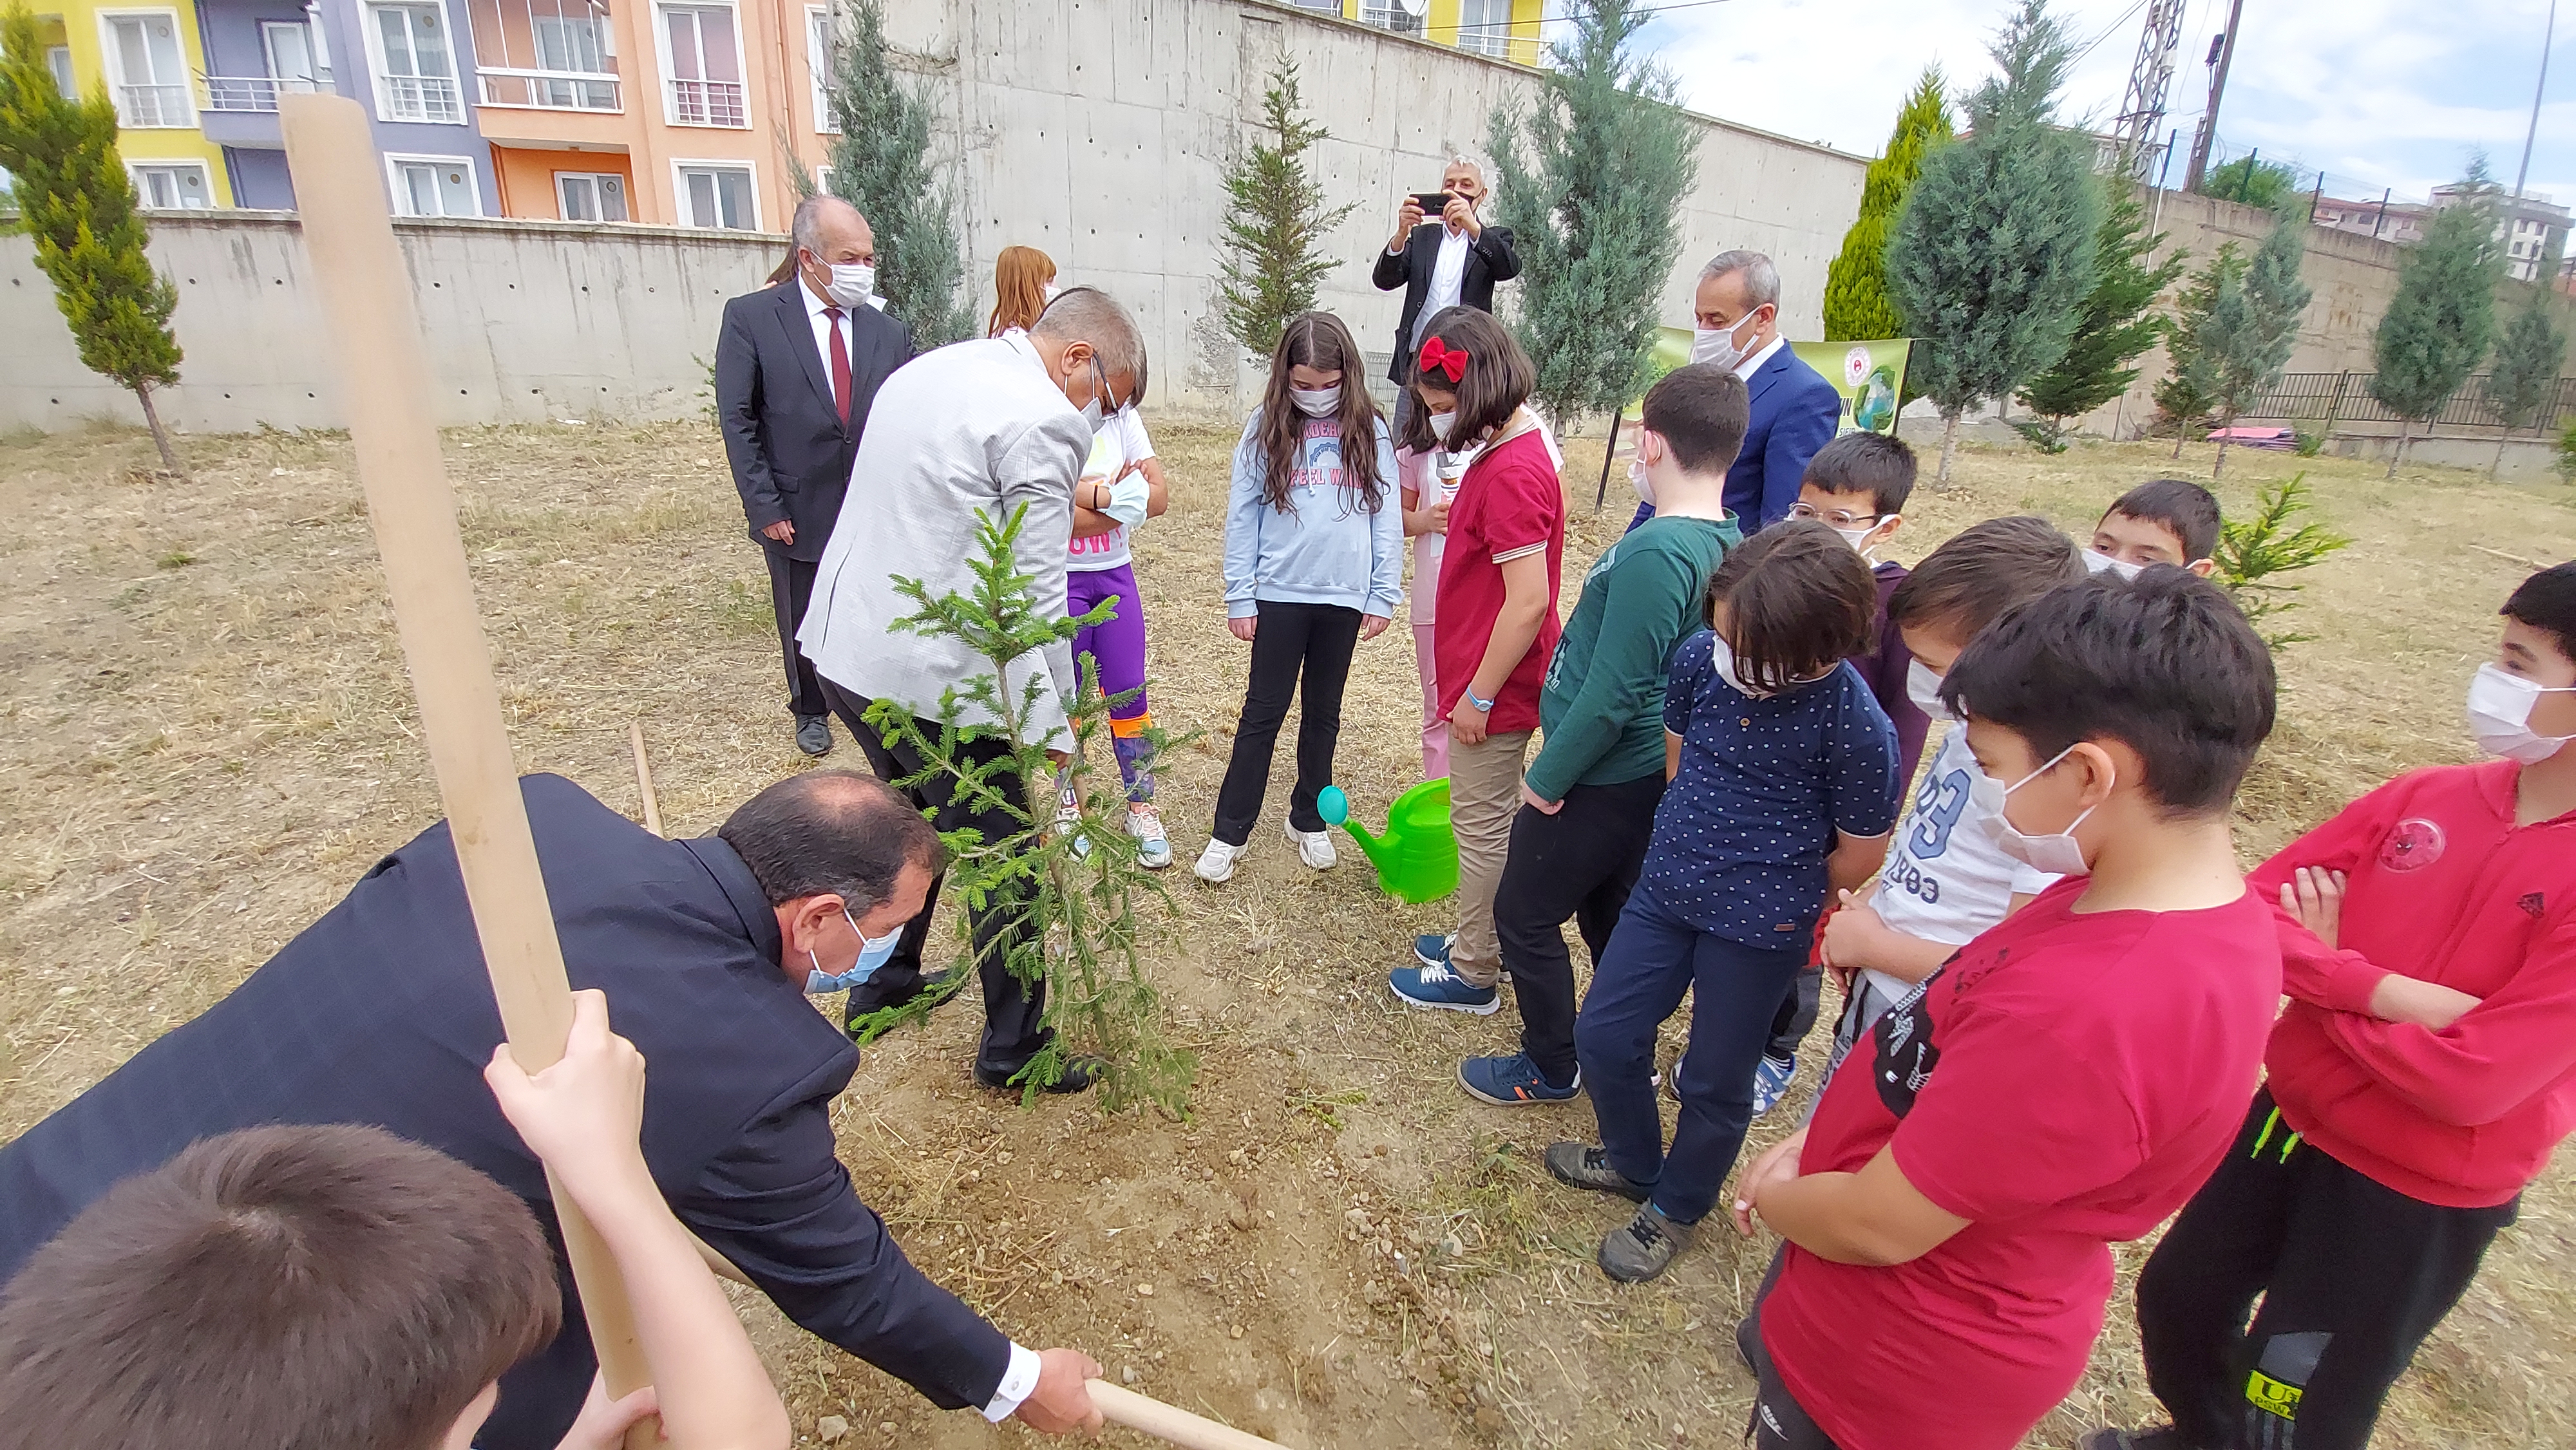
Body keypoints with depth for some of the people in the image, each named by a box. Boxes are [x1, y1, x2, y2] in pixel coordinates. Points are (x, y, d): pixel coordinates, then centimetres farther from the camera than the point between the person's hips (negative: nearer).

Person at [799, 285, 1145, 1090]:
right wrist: (1050, 744, -13)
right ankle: (1013, 1048, 23)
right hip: (929, 676, -9)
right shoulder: (1044, 422, -15)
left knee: (914, 822, 29)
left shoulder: (925, 370, 14)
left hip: (841, 646, 10)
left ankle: (883, 986, 47)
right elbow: (1035, 600, -18)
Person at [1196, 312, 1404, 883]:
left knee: (1323, 712, 14)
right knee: (1264, 711, 4)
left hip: (1344, 596, 2)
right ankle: (1229, 831, 13)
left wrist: (1384, 596, 0)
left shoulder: (1369, 431, 1)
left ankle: (1308, 820, 29)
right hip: (1279, 594, -1)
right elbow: (1243, 516, -1)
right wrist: (1240, 598, -3)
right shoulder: (1266, 428, -2)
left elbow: (1387, 517, 3)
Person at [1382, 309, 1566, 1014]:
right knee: (1489, 819, 21)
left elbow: (1529, 601, -27)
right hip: (1497, 683, 10)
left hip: (1493, 690, -10)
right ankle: (1481, 940, 39)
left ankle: (1472, 975, 22)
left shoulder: (1511, 474, -25)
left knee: (1483, 826, 5)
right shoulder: (1513, 447, 7)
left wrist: (1478, 695, -19)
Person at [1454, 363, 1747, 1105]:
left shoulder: (1657, 552, -27)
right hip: (1648, 771, 9)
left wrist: (1547, 778, -13)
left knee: (1524, 915, 10)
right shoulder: (1725, 543, 2)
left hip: (1600, 780, -9)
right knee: (1609, 917, 24)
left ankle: (1552, 1068, 27)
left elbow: (1613, 694, -27)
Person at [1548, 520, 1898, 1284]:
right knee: (1603, 1035, 13)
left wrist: (1784, 900, 6)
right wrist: (1702, 843, 12)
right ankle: (1633, 1161, 43)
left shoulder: (1856, 726, -24)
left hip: (1760, 927, -5)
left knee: (1715, 1079, 13)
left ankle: (1676, 1208, 41)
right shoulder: (1701, 656, -11)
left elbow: (1860, 854, -8)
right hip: (1666, 887, 5)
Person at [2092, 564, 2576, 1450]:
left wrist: (2315, 975, -14)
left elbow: (2471, 1079, -26)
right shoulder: (2428, 797, -7)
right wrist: (2381, 989, -23)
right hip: (2291, 1116, 5)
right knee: (2174, 1304, 24)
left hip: (2419, 1199, -5)